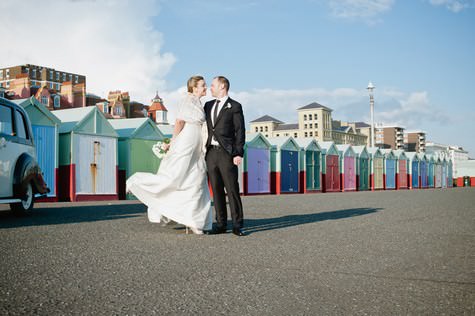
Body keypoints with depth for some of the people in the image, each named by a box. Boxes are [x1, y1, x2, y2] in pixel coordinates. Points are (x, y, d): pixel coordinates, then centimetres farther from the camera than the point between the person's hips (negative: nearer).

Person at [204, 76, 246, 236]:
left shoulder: (234, 106, 2)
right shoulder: (208, 105, 19)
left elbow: (240, 131, -3)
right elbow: (204, 128, 19)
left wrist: (238, 153, -11)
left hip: (226, 153, -5)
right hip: (211, 152, 5)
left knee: (232, 189, -5)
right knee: (216, 190, 6)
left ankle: (237, 225, -1)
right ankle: (221, 224, 11)